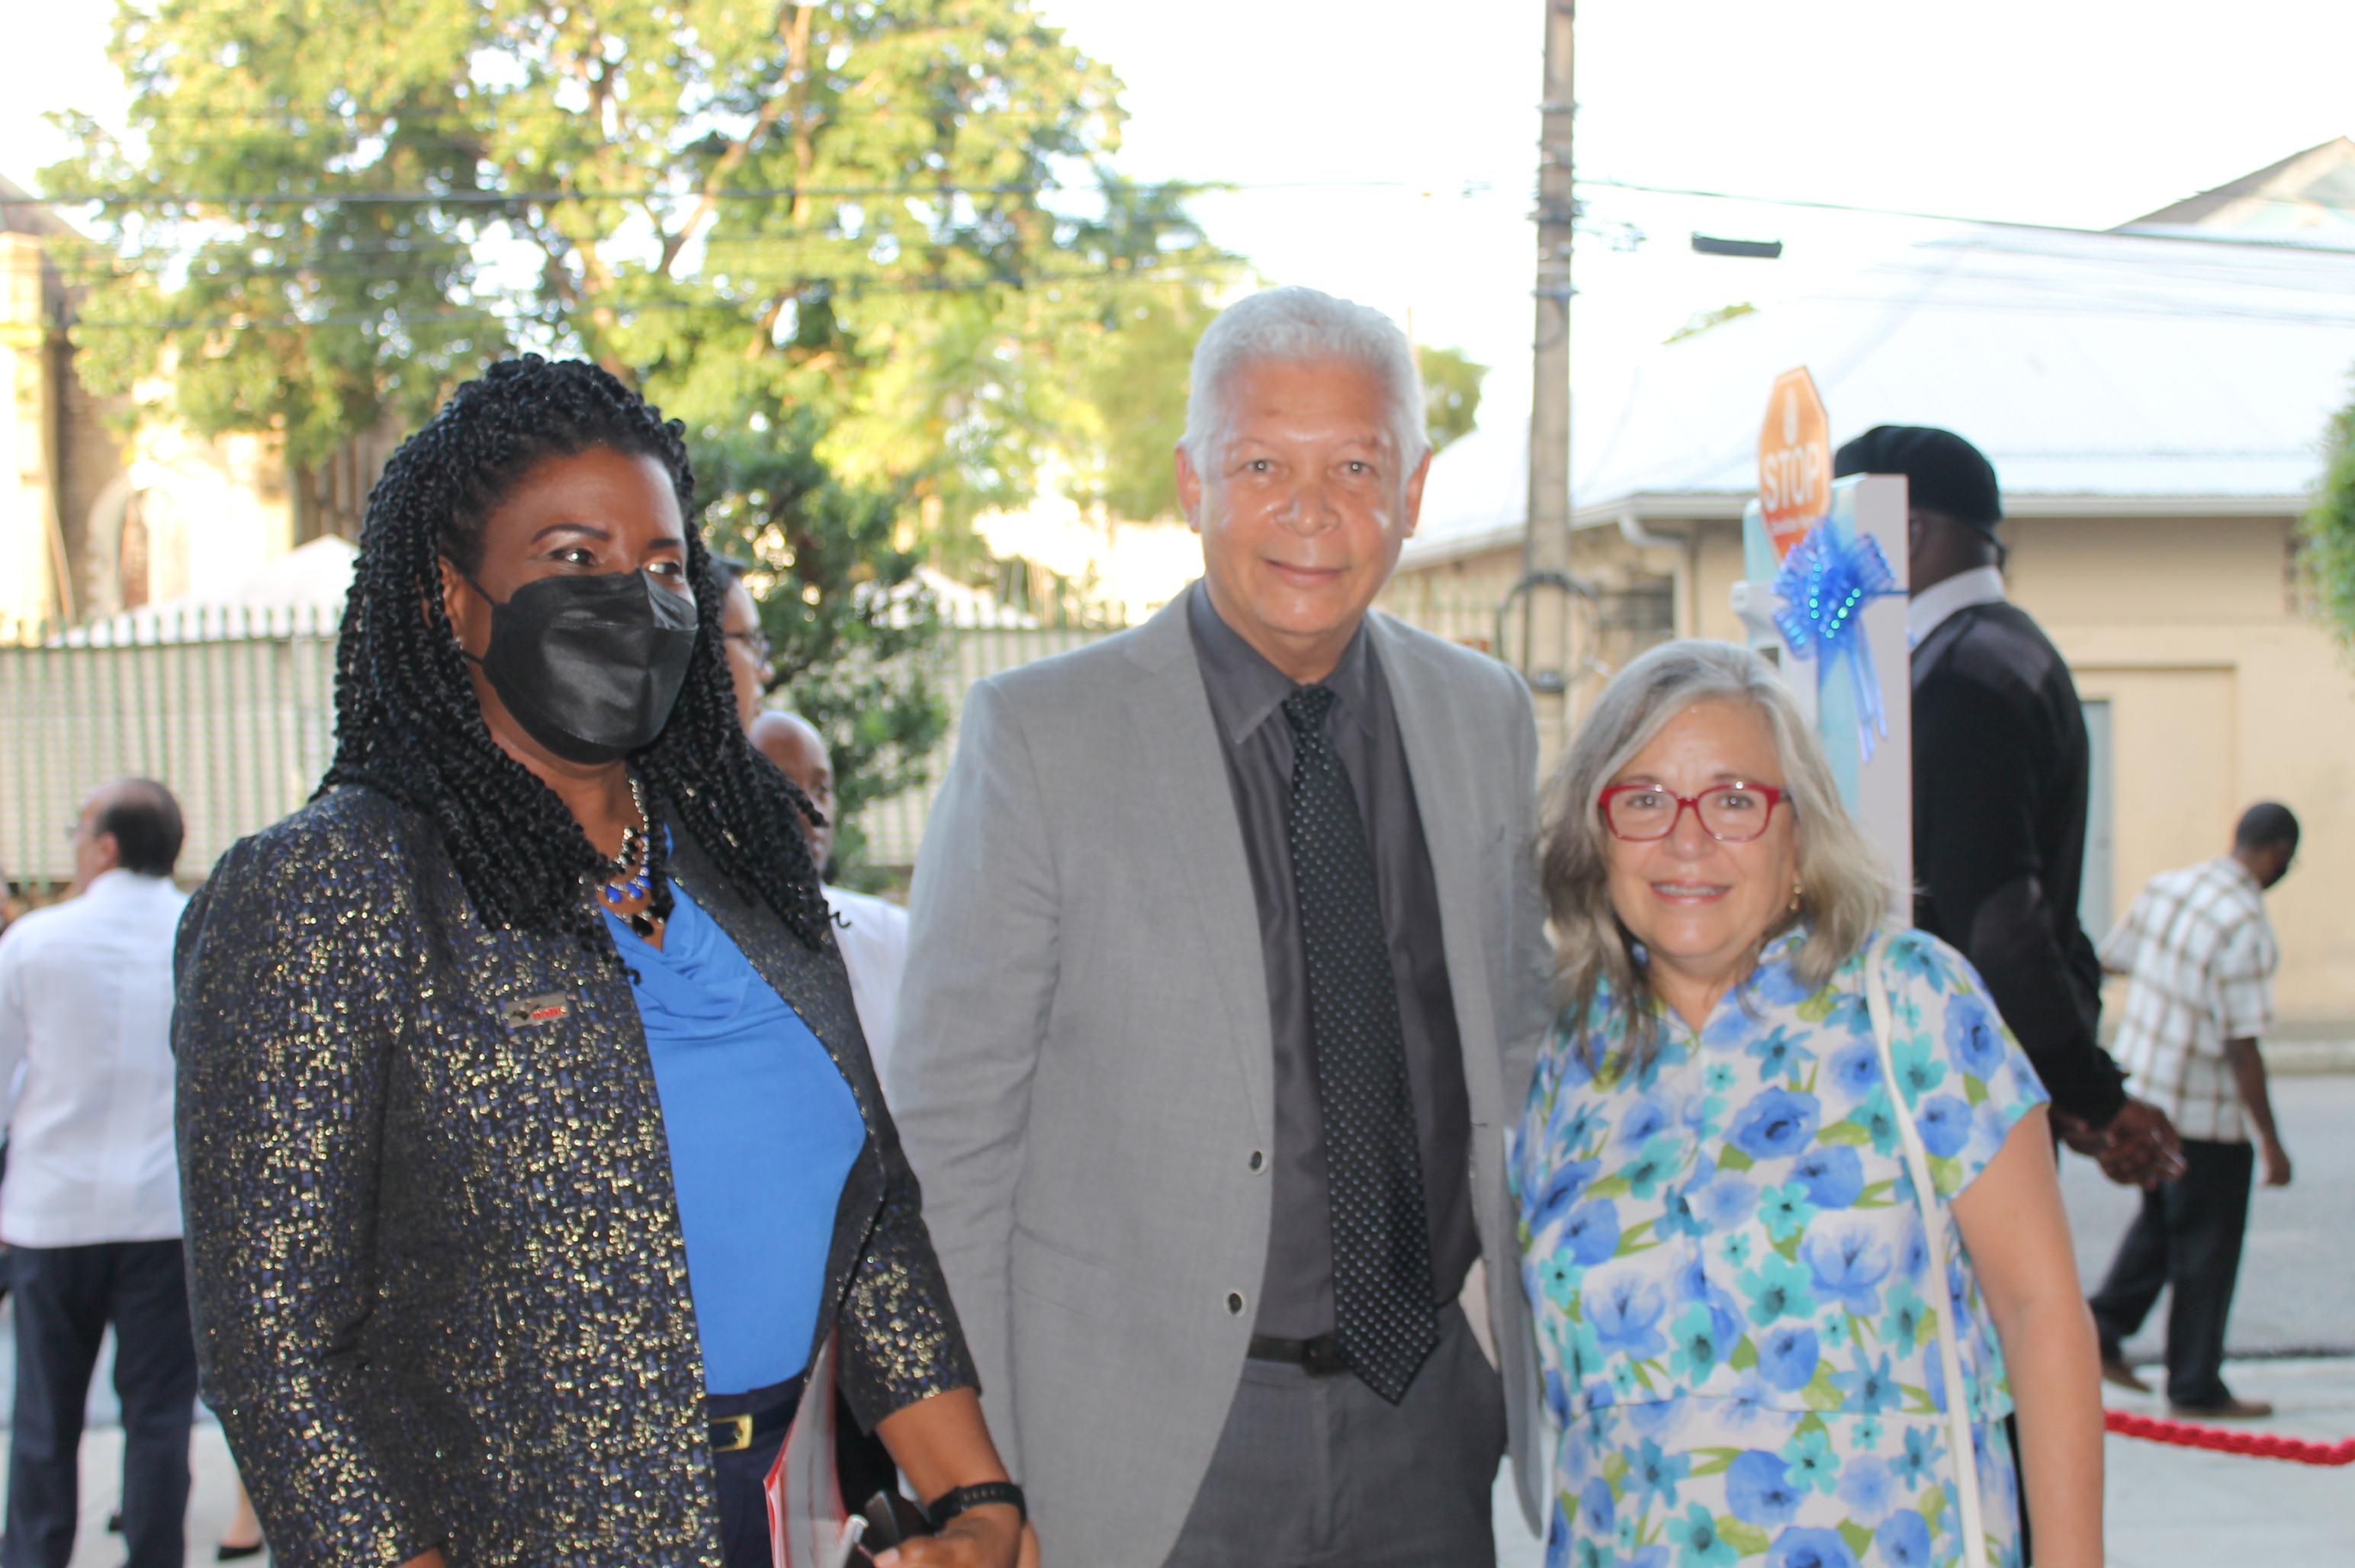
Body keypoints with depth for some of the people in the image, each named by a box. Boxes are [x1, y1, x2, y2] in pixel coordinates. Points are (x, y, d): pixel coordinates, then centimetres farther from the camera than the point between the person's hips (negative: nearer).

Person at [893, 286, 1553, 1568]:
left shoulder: (1485, 719, 5)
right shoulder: (1039, 735, -9)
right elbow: (950, 1126, -7)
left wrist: (1545, 1384, 11)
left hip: (1425, 1426, 4)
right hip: (1150, 1449, -3)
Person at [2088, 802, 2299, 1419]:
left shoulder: (2166, 886, 0)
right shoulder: (2245, 924, -21)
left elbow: (2109, 960, 12)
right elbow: (2242, 1045, -21)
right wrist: (2271, 1142, -15)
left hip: (2139, 1089, 7)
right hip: (2205, 1114, -7)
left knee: (2159, 1222, 25)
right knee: (2206, 1250, 7)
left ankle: (2102, 1332, 23)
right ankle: (2196, 1387, 17)